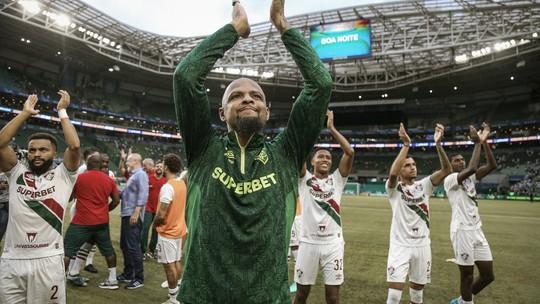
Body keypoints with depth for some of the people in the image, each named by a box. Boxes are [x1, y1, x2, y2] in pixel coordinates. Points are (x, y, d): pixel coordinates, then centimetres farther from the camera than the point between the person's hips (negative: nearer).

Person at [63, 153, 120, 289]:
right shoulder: (109, 180, 2)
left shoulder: (79, 178, -9)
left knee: (67, 251, 7)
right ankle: (112, 280, 23)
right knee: (108, 250, 16)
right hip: (102, 222, 5)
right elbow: (116, 200, 7)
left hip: (82, 222, -4)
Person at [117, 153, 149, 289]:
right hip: (126, 214, 10)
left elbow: (143, 195, -22)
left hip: (133, 215, -10)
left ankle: (139, 278, 0)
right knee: (124, 245, 16)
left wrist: (136, 212, -27)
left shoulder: (141, 174, -11)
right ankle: (128, 274, 27)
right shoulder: (133, 175, 20)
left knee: (133, 246, -8)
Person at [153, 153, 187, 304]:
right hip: (179, 229, 8)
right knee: (177, 262, 16)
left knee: (169, 265, 1)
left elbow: (161, 215, -25)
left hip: (167, 231, -8)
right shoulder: (182, 184, 4)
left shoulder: (167, 187, -23)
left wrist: (154, 223, -4)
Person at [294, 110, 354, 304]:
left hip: (333, 244, 1)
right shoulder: (305, 179, 2)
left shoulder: (337, 179, 6)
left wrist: (331, 128, -4)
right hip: (309, 243, -1)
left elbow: (350, 153, -6)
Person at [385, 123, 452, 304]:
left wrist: (438, 144, -21)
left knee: (418, 287, 17)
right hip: (400, 245, -4)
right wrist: (406, 144, -28)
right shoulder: (394, 188, -6)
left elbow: (446, 170, -8)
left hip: (422, 245, 4)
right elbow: (392, 173, -29)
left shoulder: (424, 185, 4)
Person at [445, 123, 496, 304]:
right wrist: (477, 143, -16)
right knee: (467, 275, 1)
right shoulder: (449, 180, -9)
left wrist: (485, 141, -4)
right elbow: (472, 168, -26)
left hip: (477, 230, 8)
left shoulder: (470, 178, 14)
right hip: (462, 231, -8)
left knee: (488, 275, 11)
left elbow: (492, 165, 3)